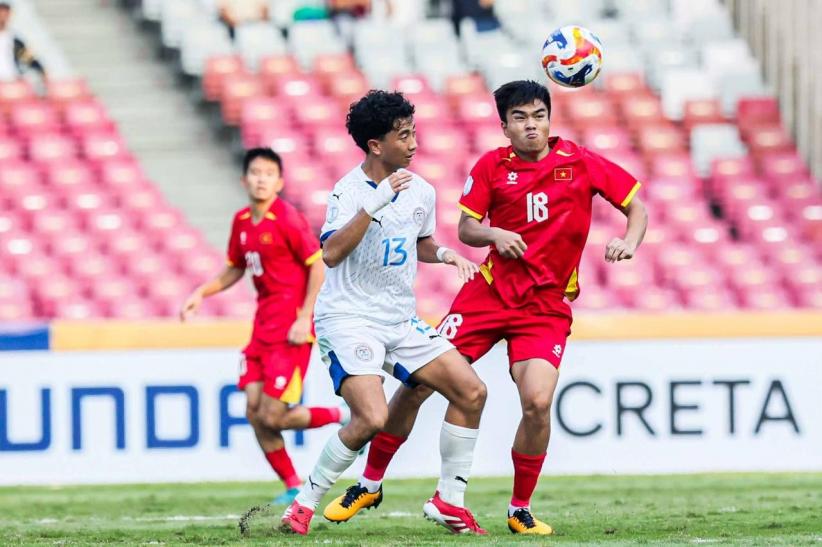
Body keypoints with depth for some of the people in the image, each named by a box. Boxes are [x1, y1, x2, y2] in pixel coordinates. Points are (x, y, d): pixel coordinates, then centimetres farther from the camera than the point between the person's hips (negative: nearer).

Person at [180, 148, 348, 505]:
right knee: (254, 412, 0)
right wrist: (201, 293, 9)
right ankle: (293, 487, 10)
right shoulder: (242, 221, 10)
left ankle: (343, 418, 11)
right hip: (263, 325, 8)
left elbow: (319, 264, -12)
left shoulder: (287, 219, -13)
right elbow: (234, 270, 24)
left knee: (272, 417, -12)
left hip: (290, 329, -8)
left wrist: (304, 318, -16)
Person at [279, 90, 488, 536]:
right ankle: (306, 501, -6)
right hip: (348, 319, -7)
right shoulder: (350, 190, -14)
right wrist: (375, 204, -34)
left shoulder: (420, 192, 6)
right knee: (372, 417, -25)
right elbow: (331, 253, -28)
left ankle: (449, 500, 9)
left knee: (471, 391, -3)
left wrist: (445, 254, 3)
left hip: (400, 321, 7)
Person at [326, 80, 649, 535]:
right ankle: (370, 483, 18)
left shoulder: (580, 163, -3)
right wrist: (494, 235, -16)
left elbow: (636, 207, 4)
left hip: (546, 307, -1)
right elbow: (465, 228, 5)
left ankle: (520, 510, 1)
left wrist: (628, 244, -15)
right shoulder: (493, 166, 0)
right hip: (489, 291, 1)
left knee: (537, 402, -21)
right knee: (417, 385, -2)